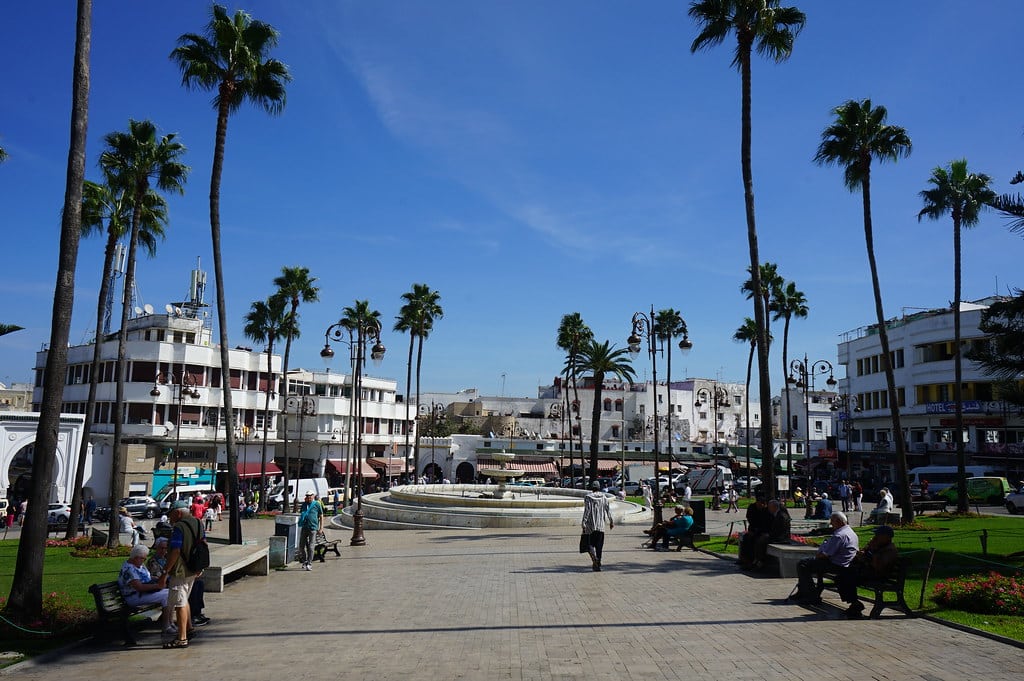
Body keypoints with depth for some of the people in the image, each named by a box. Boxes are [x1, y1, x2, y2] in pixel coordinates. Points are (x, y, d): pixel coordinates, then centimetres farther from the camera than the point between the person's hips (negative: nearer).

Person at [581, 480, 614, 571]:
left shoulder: (588, 498, -5)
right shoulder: (604, 498, 4)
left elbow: (586, 511, -11)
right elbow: (608, 510, 7)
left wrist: (583, 523, -11)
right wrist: (611, 521, 17)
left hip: (590, 525, -3)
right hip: (601, 525, 3)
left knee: (590, 544, 5)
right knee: (599, 545, 9)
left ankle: (594, 558, -22)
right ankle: (598, 564, 7)